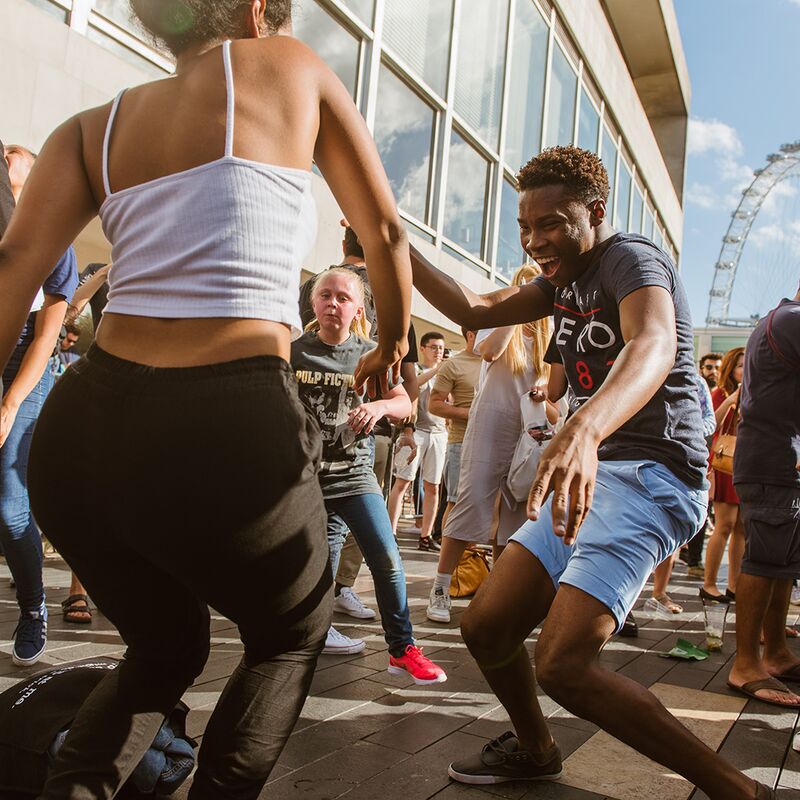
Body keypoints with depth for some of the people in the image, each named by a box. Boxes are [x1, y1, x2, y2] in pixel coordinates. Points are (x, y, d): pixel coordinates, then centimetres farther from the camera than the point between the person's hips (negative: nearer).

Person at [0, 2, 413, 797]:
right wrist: (391, 347, 31)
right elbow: (386, 235, 15)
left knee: (166, 647, 31)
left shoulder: (92, 127, 17)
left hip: (79, 432, 5)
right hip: (227, 434, -4)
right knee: (292, 636, 28)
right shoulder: (292, 68, 11)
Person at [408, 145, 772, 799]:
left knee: (562, 665, -21)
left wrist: (583, 430, -54)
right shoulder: (566, 279, 17)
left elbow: (653, 346, -34)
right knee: (485, 627, 4)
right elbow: (474, 310, 16)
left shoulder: (631, 259, -12)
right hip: (590, 472, 9)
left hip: (650, 475, -9)